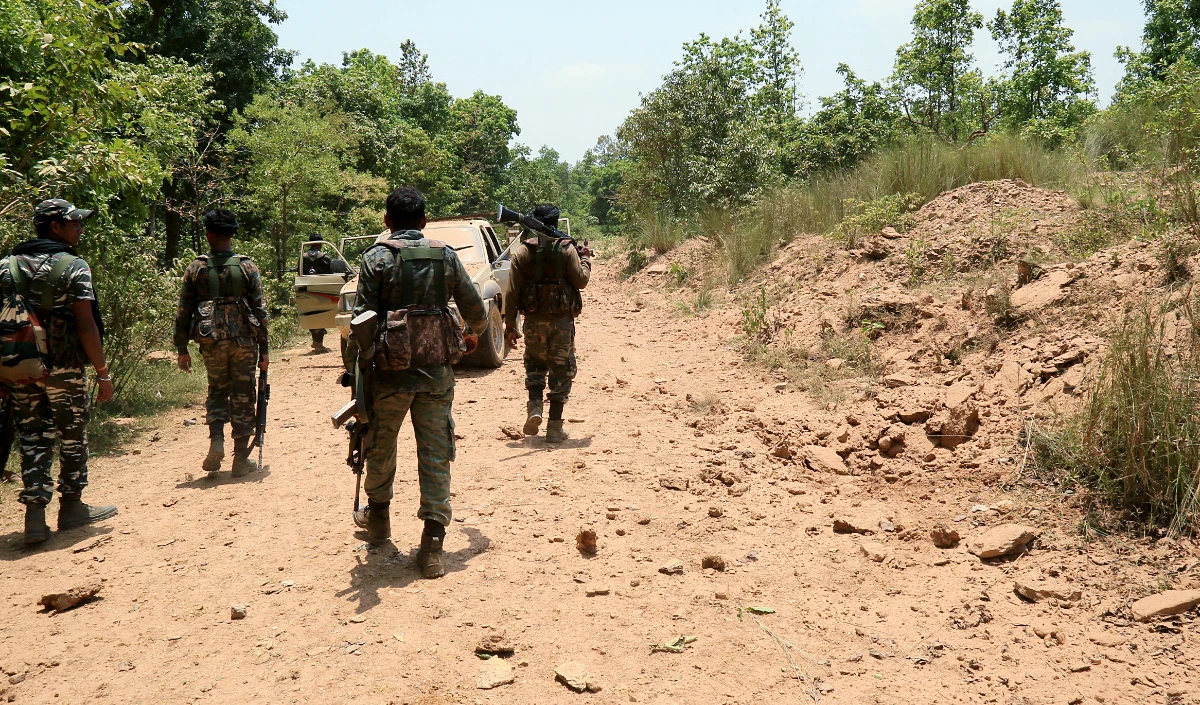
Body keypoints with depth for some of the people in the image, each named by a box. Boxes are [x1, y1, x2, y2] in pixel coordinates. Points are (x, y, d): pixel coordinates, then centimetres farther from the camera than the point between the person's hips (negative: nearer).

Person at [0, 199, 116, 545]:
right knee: (72, 436, 11)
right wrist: (103, 372, -9)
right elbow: (86, 326, -14)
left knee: (32, 438, 9)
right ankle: (71, 507, 22)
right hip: (64, 369, -4)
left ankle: (35, 515, 5)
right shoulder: (74, 266, -9)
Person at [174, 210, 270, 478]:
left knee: (217, 391, 20)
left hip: (211, 342, 1)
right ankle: (241, 459, 10)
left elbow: (184, 311, 0)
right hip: (243, 341, -1)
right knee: (243, 398, 7)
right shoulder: (248, 267, -2)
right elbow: (259, 310, -3)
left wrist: (182, 349, 8)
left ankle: (216, 441, 0)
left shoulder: (196, 268, 0)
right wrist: (263, 348, 3)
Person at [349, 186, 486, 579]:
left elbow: (363, 318, -9)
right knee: (435, 456, 4)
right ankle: (432, 544, 0)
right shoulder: (445, 256, 4)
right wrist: (474, 336, 31)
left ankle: (377, 514, 40)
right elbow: (475, 308, 11)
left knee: (381, 447, 20)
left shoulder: (377, 258, -3)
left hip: (390, 371, -1)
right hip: (436, 371, 2)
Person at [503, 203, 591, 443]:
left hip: (534, 320, 2)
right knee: (561, 370, 6)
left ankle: (535, 406, 3)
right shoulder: (566, 249, -5)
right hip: (562, 320, -2)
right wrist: (585, 259, 13)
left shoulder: (522, 251, 0)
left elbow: (512, 291, -2)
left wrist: (510, 324, 3)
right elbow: (580, 281, -6)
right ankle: (555, 427, 7)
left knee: (535, 364, 23)